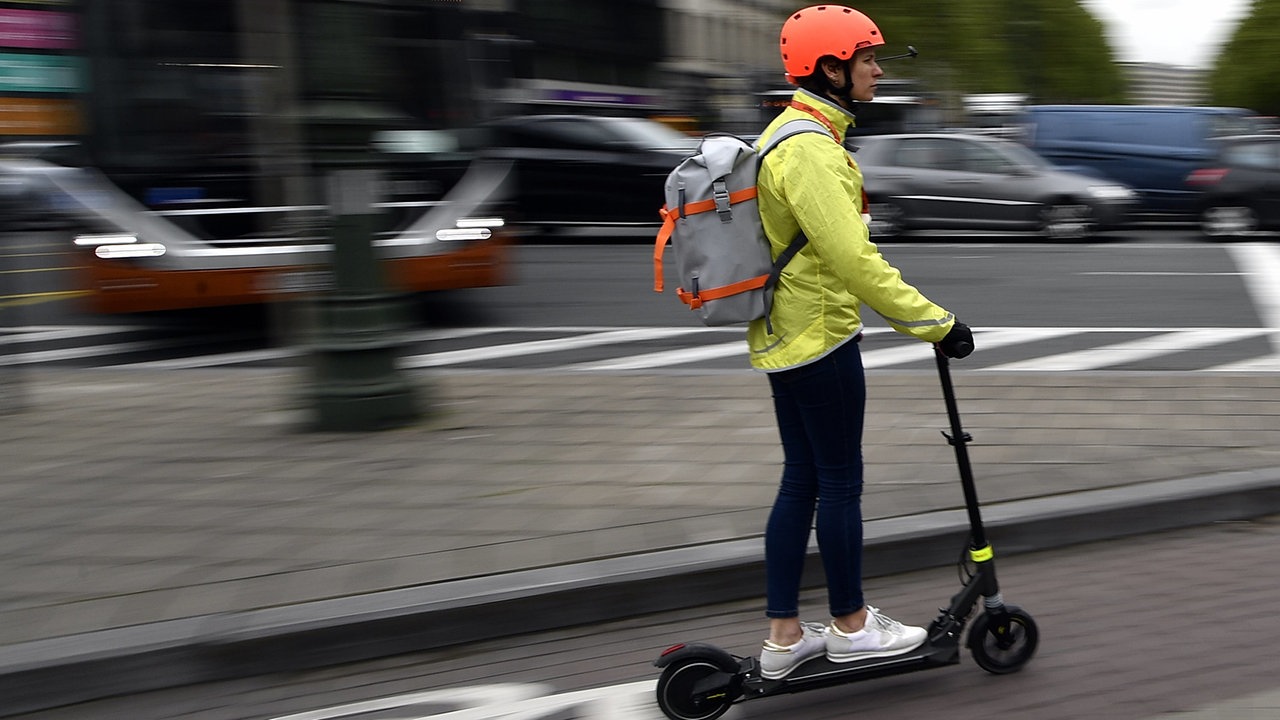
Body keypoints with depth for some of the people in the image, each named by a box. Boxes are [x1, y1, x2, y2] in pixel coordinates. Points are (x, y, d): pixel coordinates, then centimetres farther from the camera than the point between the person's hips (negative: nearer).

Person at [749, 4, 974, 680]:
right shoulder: (808, 150, -21)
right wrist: (936, 323, -23)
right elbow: (853, 259, -27)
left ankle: (783, 635, 18)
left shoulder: (794, 135, 13)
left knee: (801, 481, 13)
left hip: (785, 336, 10)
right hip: (820, 337, -10)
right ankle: (851, 626, 18)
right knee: (840, 481, 3)